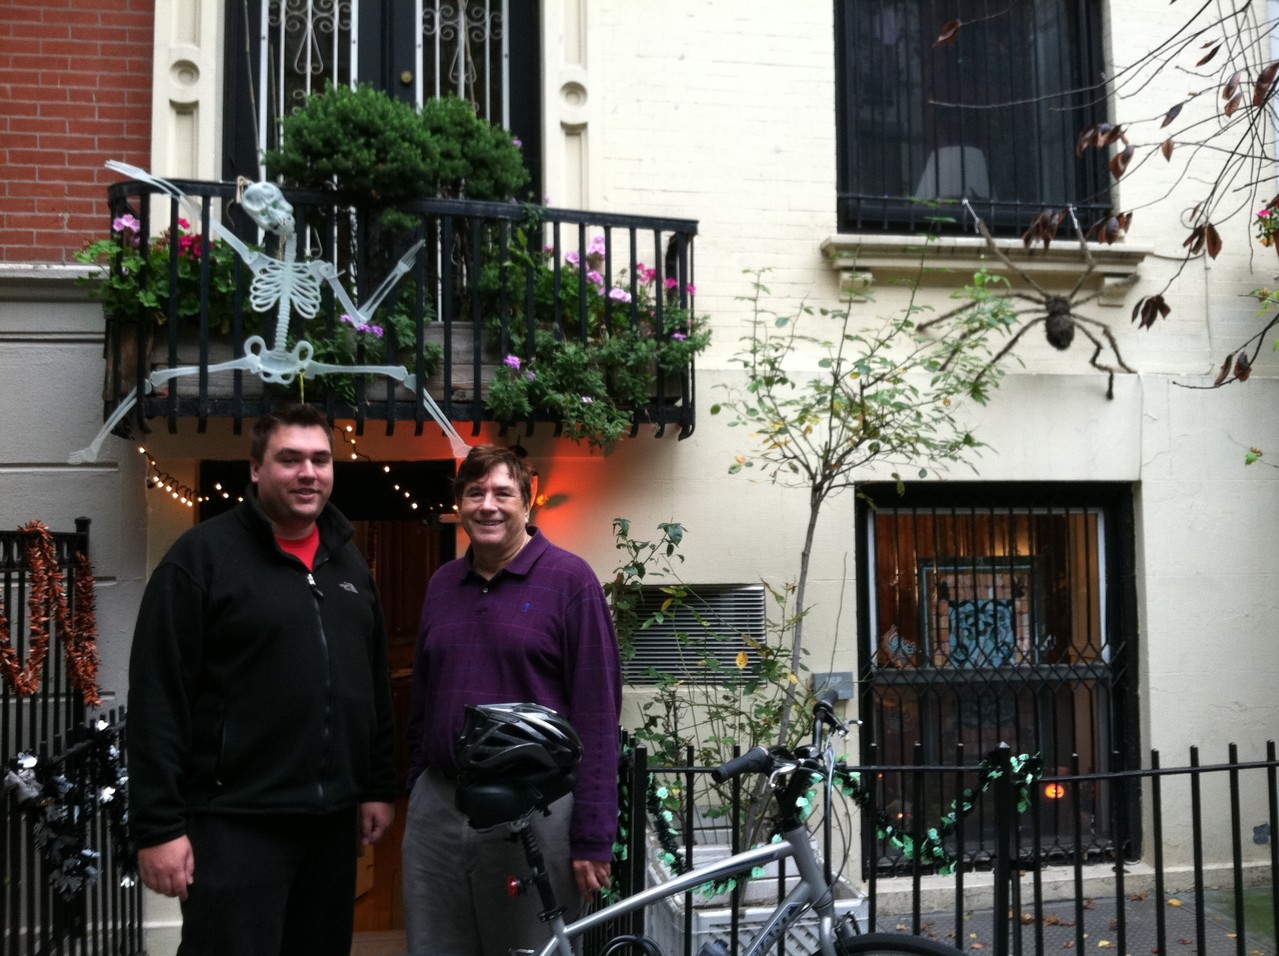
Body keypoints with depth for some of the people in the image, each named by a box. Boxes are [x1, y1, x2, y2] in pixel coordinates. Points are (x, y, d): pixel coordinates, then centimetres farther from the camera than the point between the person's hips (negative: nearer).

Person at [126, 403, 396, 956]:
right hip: (236, 822, -6)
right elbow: (158, 698, -11)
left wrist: (379, 786, 13)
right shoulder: (203, 555, -8)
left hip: (332, 821, 6)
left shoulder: (349, 564, 12)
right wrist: (158, 824, -14)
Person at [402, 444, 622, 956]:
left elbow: (596, 714, -10)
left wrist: (592, 838, -12)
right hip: (436, 808, 5)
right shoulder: (441, 584, 10)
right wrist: (416, 787, 13)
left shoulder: (569, 579, -7)